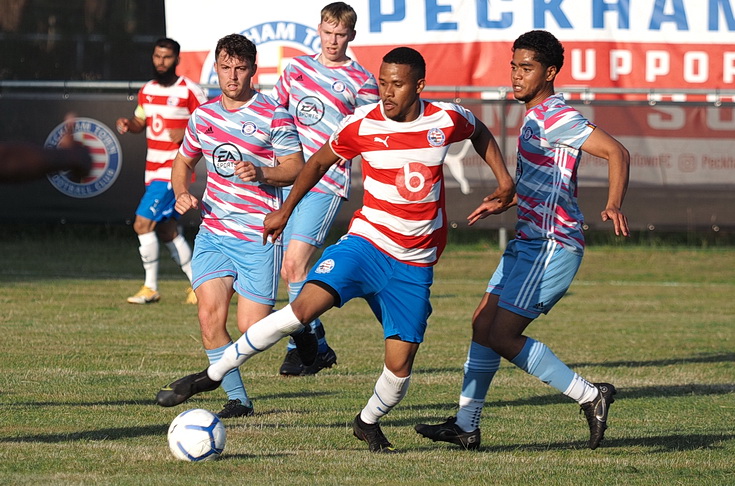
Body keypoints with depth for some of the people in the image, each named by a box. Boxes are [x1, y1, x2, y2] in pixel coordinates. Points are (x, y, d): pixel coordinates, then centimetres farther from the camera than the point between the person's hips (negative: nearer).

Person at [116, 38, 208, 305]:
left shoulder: (189, 91, -10)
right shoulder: (147, 90, 11)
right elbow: (141, 121, 22)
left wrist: (186, 133, -23)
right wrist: (127, 124, 0)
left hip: (174, 170, -8)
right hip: (153, 170, 8)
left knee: (142, 223, -14)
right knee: (168, 231, 11)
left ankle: (151, 288, -6)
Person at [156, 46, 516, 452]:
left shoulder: (447, 119, -6)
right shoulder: (361, 124, -8)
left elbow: (480, 133, 18)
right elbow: (320, 162, 11)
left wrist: (504, 181, 8)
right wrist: (285, 211, 16)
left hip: (414, 265, 1)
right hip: (366, 241, -1)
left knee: (399, 365, -5)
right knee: (303, 308, -24)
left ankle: (368, 423, 29)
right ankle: (211, 376, -15)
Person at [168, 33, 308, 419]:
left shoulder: (273, 116, -6)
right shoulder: (204, 115, 10)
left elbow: (296, 168, -8)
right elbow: (184, 160, 24)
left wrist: (261, 173, -26)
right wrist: (182, 193, 4)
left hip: (258, 234, -5)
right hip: (212, 232, 5)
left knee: (252, 329, -7)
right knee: (210, 317, -11)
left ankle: (300, 330, 27)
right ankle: (237, 398, 1)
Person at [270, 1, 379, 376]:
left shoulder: (361, 82, -2)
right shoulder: (297, 68, 13)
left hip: (326, 183, -6)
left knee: (295, 263, -16)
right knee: (288, 270, 6)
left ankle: (300, 346, -7)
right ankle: (319, 347, 18)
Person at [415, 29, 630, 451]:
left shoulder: (555, 116, -16)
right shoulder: (536, 116, 16)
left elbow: (617, 152, -23)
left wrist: (614, 205, -38)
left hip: (552, 246, -10)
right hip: (530, 243, 10)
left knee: (499, 337, -11)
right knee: (483, 325, 11)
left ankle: (590, 396, -5)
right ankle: (466, 425, 16)